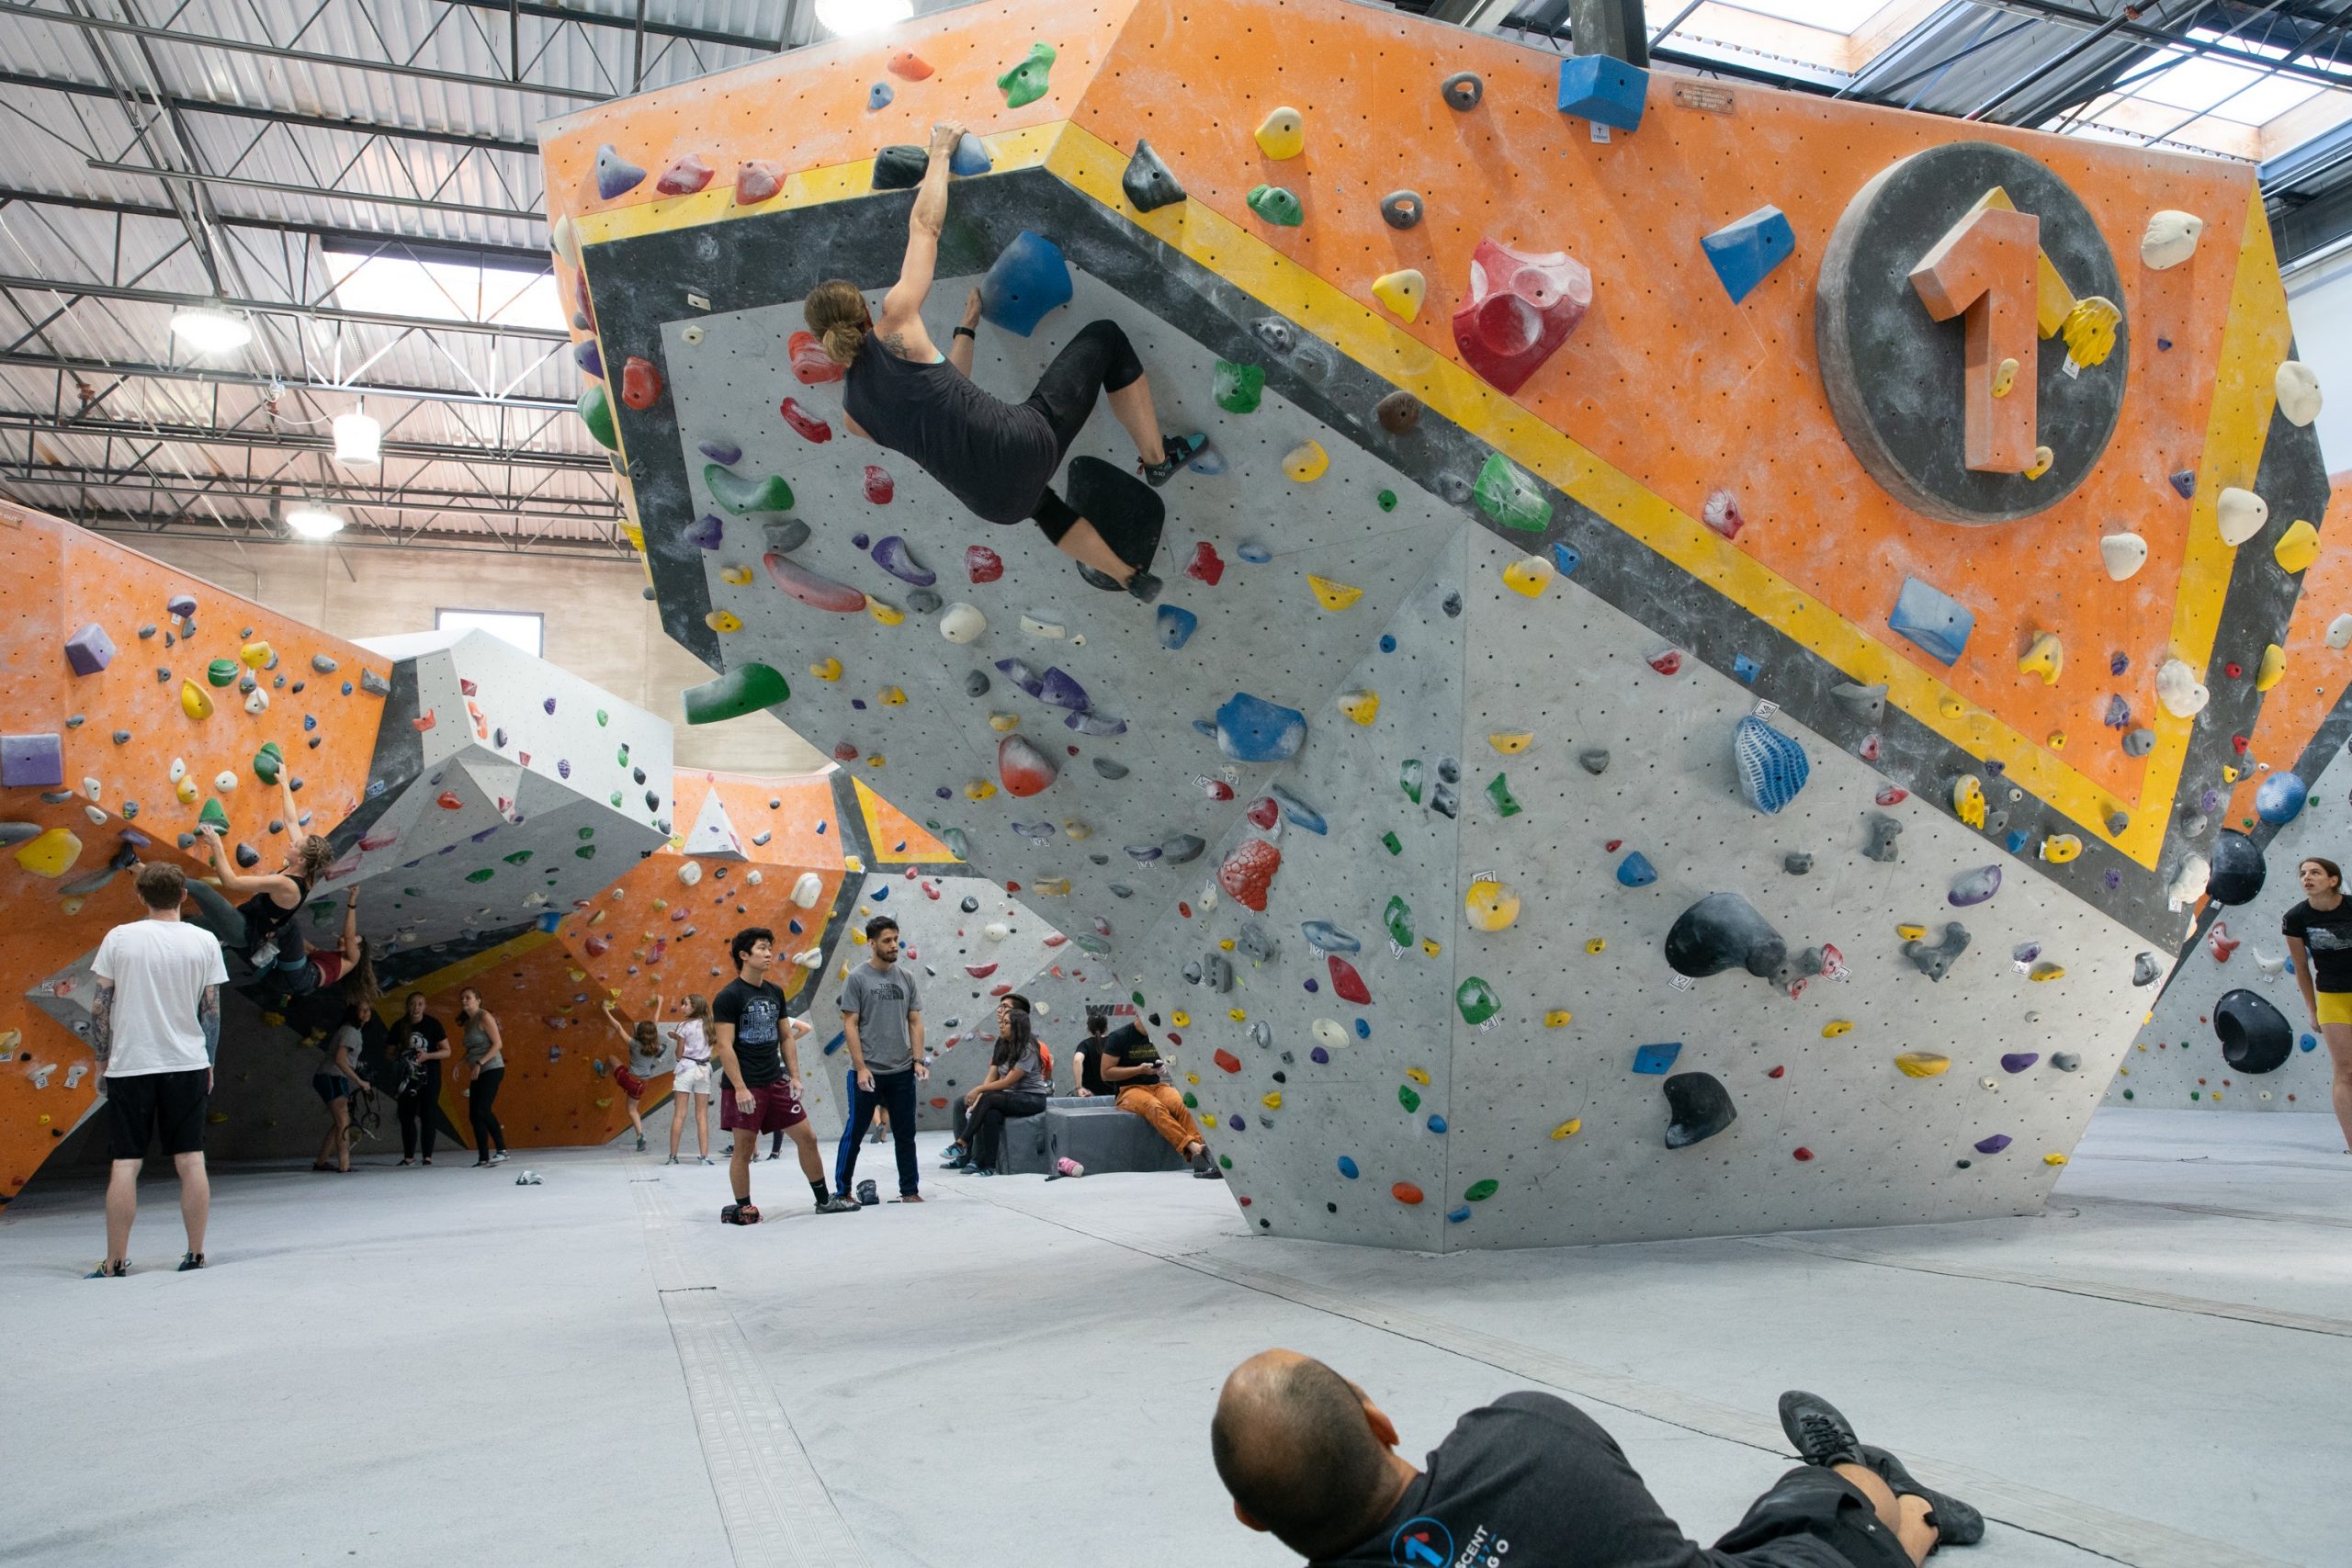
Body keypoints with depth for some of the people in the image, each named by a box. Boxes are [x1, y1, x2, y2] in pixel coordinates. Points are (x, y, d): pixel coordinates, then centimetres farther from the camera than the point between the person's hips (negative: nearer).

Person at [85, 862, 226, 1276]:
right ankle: (195, 1254, 9)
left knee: (124, 1165, 4)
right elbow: (211, 1011, 2)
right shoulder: (204, 941, -1)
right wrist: (209, 1064, 12)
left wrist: (102, 1062, 9)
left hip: (129, 1066, -1)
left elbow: (100, 1007, -1)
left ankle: (115, 1262, 8)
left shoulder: (119, 938, -3)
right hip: (188, 1065, 1)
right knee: (191, 1161, 5)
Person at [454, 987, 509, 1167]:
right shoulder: (467, 1023, 15)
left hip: (492, 1069, -9)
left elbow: (498, 1044, -14)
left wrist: (480, 1063, -19)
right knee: (474, 1116, 5)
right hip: (478, 1073, 9)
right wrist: (461, 1064, 4)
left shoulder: (484, 1017, -8)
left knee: (483, 1110, -19)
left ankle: (501, 1150, -14)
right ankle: (483, 1158, 11)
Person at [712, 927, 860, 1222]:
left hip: (776, 1082, 6)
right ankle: (742, 1208, 17)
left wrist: (794, 1076, 7)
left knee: (807, 1138, 6)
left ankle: (824, 1200, 17)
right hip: (745, 1086, -6)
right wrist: (739, 1088, -20)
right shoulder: (728, 997, -10)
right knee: (744, 1148, 2)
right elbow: (724, 1046, -15)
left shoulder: (775, 992, 10)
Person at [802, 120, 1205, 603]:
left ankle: (1130, 577, 48)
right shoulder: (894, 325, -7)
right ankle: (1157, 459, 22)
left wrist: (967, 327, 28)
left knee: (1034, 497, 46)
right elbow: (924, 225, 2)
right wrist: (940, 152, 16)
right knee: (1105, 338, 17)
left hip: (995, 502, 5)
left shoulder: (853, 413, 9)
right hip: (1025, 444, -5)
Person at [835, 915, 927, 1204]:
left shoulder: (906, 977, 7)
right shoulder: (857, 978, -6)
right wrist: (861, 1067, -13)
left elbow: (915, 1022, 9)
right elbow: (850, 1025, -8)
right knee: (854, 1133, 5)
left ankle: (909, 1190, 20)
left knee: (905, 1134, 10)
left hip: (902, 1072, 4)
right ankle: (842, 1191, 17)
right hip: (868, 1072, -4)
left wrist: (918, 1060, 0)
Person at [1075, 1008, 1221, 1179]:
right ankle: (1193, 1147, -51)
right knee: (1155, 1107, -39)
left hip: (1157, 1086, 4)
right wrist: (1139, 1070, -14)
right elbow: (1105, 1073, -7)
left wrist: (1164, 1068, -2)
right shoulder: (1119, 1037, -5)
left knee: (1181, 1104, -33)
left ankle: (1198, 1158, -47)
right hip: (1129, 1090, -4)